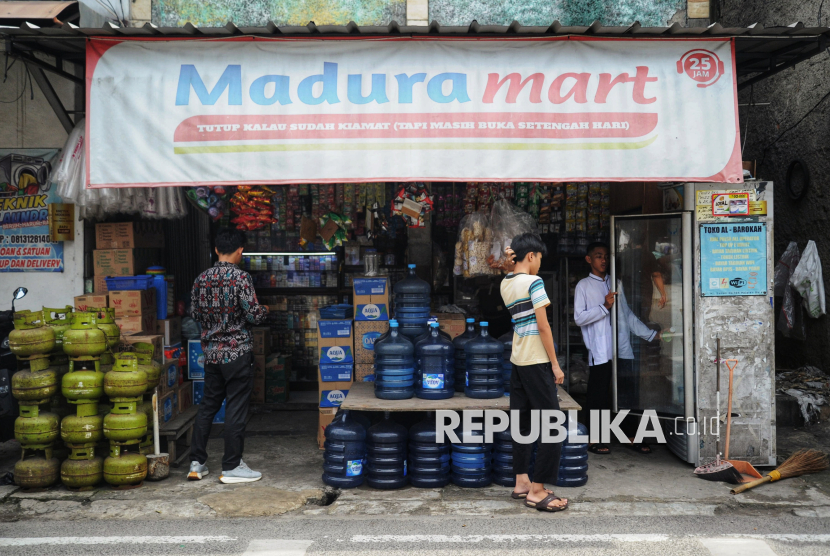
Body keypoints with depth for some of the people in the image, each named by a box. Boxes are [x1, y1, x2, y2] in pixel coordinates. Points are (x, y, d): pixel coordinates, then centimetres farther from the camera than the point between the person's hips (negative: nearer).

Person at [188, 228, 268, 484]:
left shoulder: (202, 279, 5)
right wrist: (264, 310, 6)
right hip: (237, 352, -6)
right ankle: (231, 467, 8)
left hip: (211, 352, 6)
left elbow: (194, 313, 13)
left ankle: (198, 463, 19)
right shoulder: (241, 277, -13)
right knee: (236, 408, 1)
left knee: (208, 405, 15)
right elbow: (253, 315, -16)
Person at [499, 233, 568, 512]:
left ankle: (522, 483, 20)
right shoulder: (533, 282, -13)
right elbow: (543, 325, -16)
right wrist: (555, 364, -11)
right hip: (536, 362, -9)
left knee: (522, 423, 13)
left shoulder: (505, 283, 10)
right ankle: (537, 492, -2)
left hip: (518, 360, 9)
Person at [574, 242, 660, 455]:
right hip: (600, 351, -5)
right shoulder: (584, 286, 1)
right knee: (598, 396, 1)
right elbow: (579, 318, -7)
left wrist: (650, 334, 16)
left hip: (622, 349, 5)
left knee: (627, 393, 8)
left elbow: (627, 315, 20)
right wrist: (604, 307, -16)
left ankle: (632, 438, 18)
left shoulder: (616, 283, 16)